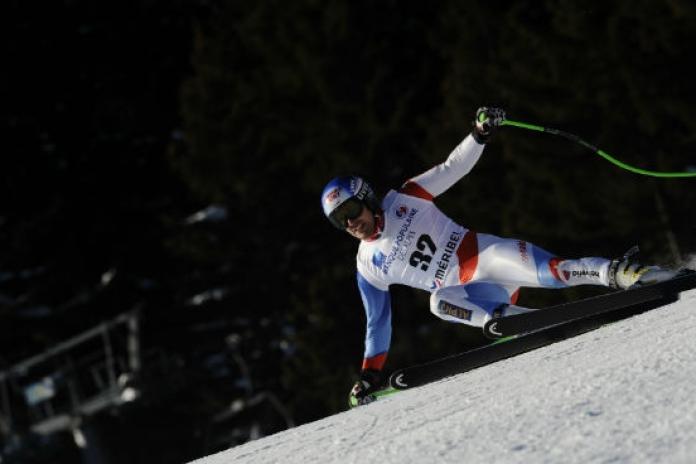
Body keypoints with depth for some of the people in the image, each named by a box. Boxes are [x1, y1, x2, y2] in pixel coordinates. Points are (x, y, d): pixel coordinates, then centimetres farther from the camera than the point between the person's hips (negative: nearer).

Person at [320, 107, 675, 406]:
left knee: (548, 271, -31)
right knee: (440, 302, -33)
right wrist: (369, 374, 11)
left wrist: (480, 134, -15)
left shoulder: (404, 200, 2)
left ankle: (618, 273, -34)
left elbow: (452, 168, 2)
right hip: (463, 290, 2)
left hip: (484, 256, -2)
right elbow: (377, 322, 15)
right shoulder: (368, 267, 8)